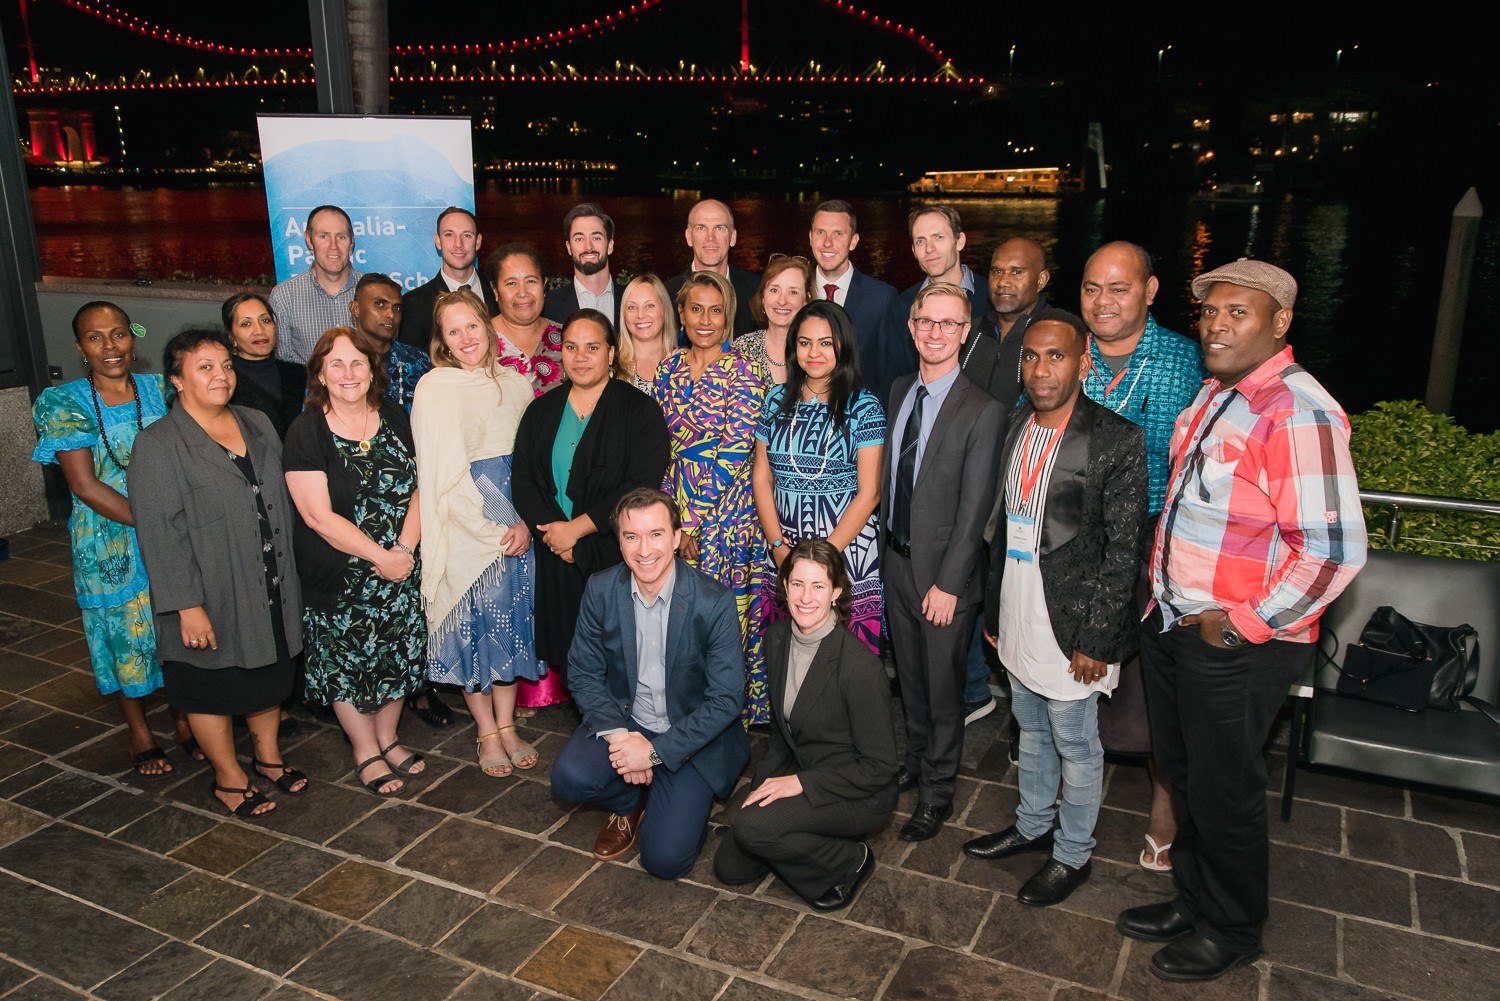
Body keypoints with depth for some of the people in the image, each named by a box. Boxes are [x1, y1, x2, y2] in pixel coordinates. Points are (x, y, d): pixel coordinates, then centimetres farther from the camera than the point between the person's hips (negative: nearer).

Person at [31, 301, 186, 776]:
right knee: (125, 633, 11)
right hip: (109, 546, -2)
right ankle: (138, 731, 31)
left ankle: (186, 718, 32)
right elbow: (85, 485, -13)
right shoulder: (63, 403, -7)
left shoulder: (159, 390, 2)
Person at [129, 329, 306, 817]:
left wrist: (292, 574, 12)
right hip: (213, 597, -5)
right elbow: (160, 533, -17)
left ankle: (268, 755, 38)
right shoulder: (158, 445, -13)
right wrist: (187, 605, -20)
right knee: (213, 689, 10)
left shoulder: (257, 424, 6)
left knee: (270, 673, 19)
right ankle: (229, 777, 28)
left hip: (271, 590, 6)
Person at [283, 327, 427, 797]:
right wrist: (380, 557, -18)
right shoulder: (306, 433, -11)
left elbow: (419, 487, 1)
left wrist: (405, 548, -13)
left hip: (401, 569, 4)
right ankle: (366, 753, 28)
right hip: (338, 578, -4)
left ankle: (388, 739, 35)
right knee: (348, 662, 9)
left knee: (398, 655, 14)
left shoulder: (394, 419, 2)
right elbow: (318, 516, -16)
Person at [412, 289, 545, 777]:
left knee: (511, 618, 9)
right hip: (465, 529, -4)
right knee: (475, 624, 4)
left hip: (517, 525, 4)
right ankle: (487, 733, 19)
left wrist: (524, 523, -7)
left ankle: (507, 726, 23)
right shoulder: (435, 389, -7)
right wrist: (494, 531, -12)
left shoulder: (514, 382, 6)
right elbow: (447, 476, -11)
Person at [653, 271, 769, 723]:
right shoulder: (668, 368, 8)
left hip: (725, 512, -4)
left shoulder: (743, 372, -7)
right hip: (674, 512, 4)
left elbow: (734, 452, -13)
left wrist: (694, 518, -14)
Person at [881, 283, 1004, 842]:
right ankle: (916, 759, 43)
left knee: (943, 685, 9)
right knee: (909, 676, 22)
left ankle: (937, 792, 26)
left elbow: (975, 508, -17)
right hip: (896, 559, 6)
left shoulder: (983, 412, -17)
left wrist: (948, 583, -17)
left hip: (943, 571, -6)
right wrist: (886, 546, 6)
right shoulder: (899, 392, 5)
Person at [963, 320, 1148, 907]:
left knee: (1075, 744, 11)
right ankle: (1032, 826, 43)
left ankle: (1073, 855, 30)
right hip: (1018, 619, 6)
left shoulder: (1117, 441, -16)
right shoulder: (1015, 426, 5)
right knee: (1031, 730, 23)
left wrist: (1096, 640, -15)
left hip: (1070, 626, -6)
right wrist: (993, 610, 12)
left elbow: (1123, 551, -15)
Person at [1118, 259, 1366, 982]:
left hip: (1239, 646, -8)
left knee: (1221, 789, 10)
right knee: (1181, 772, 21)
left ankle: (1230, 931, 34)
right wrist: (1164, 595, 13)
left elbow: (1335, 549, -25)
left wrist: (1241, 625, -19)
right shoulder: (1215, 392, 6)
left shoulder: (1298, 414, -22)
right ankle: (1192, 901, 43)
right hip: (1172, 623, 8)